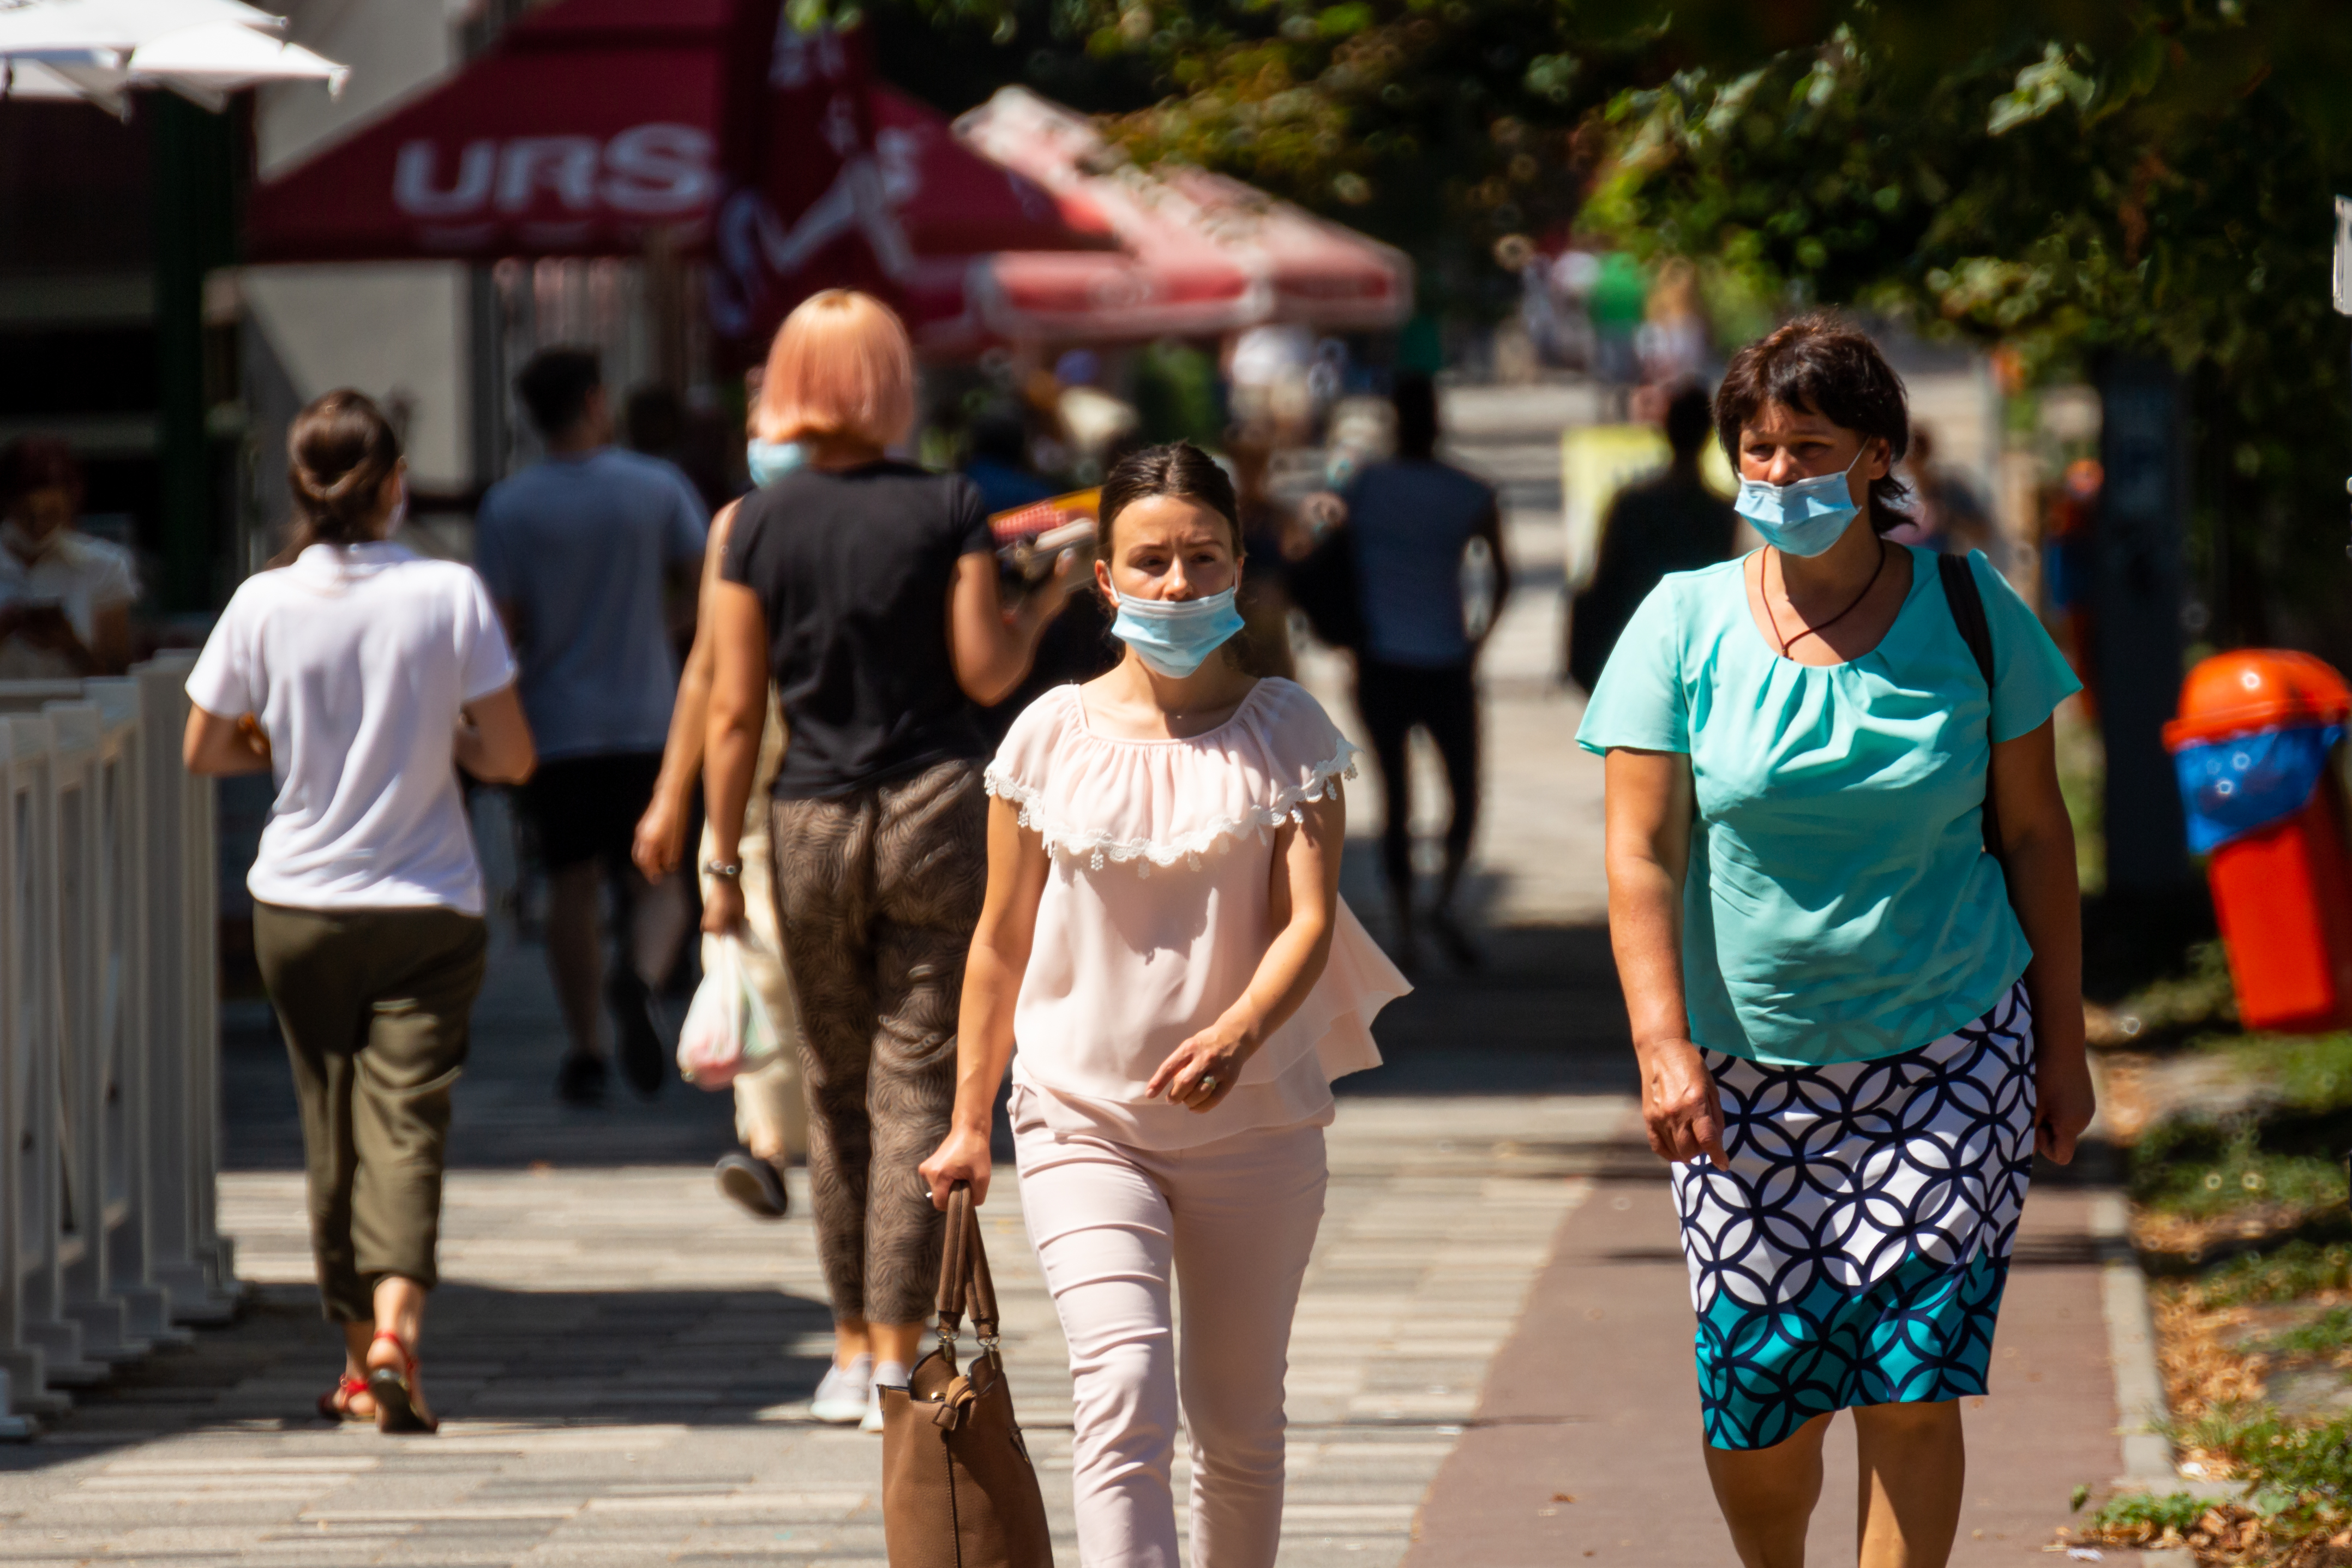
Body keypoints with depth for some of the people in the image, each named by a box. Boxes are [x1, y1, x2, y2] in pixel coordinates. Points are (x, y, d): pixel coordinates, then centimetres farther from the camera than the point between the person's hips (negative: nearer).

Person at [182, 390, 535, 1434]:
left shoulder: (263, 605, -7)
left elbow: (204, 753, 2)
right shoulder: (449, 595, -10)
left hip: (298, 908, 2)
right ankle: (396, 1325, -24)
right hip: (429, 910, -2)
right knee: (407, 1119, -3)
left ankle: (360, 1352, 21)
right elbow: (511, 758, -6)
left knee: (331, 1124, 14)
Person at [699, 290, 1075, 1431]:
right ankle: (896, 1357, -5)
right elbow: (985, 672, -6)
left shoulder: (758, 526, -1)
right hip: (936, 816, -1)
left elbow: (735, 714, -1)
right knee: (916, 1086, 0)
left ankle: (852, 1353, 17)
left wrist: (723, 864, 5)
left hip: (812, 824, 1)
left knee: (838, 1092, 13)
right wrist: (1045, 604, 13)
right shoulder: (946, 509, -5)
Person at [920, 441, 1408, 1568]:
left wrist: (1238, 1034, -30)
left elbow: (1309, 919, -11)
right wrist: (968, 1119, 9)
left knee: (1237, 1423, 10)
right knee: (1124, 1396, -18)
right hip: (1084, 1119, -1)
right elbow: (1003, 943, 9)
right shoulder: (1054, 736, 1)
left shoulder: (1286, 733, 0)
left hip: (1254, 1120, 1)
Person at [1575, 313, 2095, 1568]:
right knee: (1759, 1396, -1)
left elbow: (2035, 834, 6)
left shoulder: (1969, 612, 0)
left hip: (1954, 1053, 0)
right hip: (1749, 1073, 0)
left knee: (1911, 1383, -10)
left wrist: (2063, 1045, 5)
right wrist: (1663, 1046, -19)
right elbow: (1642, 855, -7)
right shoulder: (1685, 624, -3)